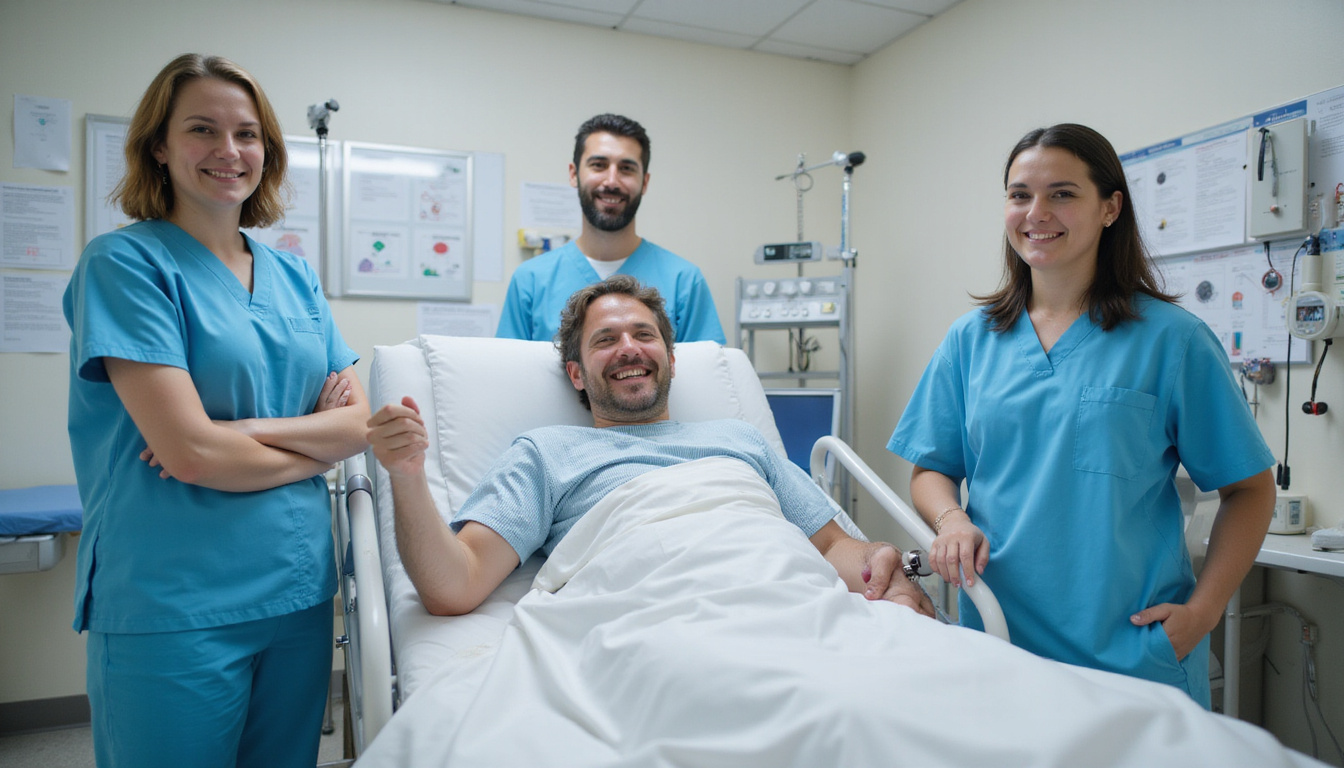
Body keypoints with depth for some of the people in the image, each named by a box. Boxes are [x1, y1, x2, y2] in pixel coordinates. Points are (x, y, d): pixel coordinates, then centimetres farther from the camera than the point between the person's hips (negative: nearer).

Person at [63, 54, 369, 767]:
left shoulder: (294, 276, 9)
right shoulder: (122, 261, -8)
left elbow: (358, 420, 2)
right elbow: (190, 452, -18)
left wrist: (249, 430, -14)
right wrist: (315, 442, -5)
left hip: (300, 591, 6)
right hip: (173, 608, -5)